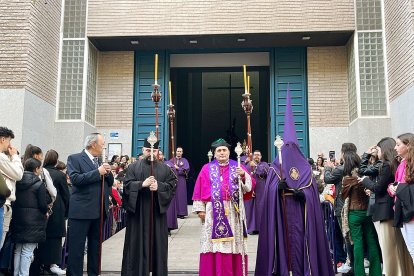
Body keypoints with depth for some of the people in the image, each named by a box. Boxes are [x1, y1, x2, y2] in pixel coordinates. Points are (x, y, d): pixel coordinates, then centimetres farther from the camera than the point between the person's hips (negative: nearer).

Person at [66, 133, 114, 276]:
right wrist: (98, 172, -18)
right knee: (76, 247, -1)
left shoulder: (101, 160, 15)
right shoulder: (74, 158, -4)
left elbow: (110, 183, 16)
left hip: (99, 210, 7)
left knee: (95, 246, 15)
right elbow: (75, 179, -18)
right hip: (81, 210, -6)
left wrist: (108, 172, -4)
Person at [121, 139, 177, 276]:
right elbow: (127, 185, -5)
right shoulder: (133, 167, 4)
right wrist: (142, 184, -20)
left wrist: (159, 186, -17)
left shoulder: (165, 168, 8)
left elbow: (172, 186, 0)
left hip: (158, 211, 1)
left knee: (157, 243, 6)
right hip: (138, 211, -1)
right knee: (137, 243, 3)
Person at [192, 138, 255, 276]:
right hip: (213, 211, -1)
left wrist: (243, 175, -18)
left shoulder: (237, 167, 9)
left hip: (233, 211, 1)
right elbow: (199, 190, 4)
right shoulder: (207, 169, 7)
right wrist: (200, 208, -3)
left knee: (233, 243, 4)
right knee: (214, 243, 0)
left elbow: (250, 185, 0)